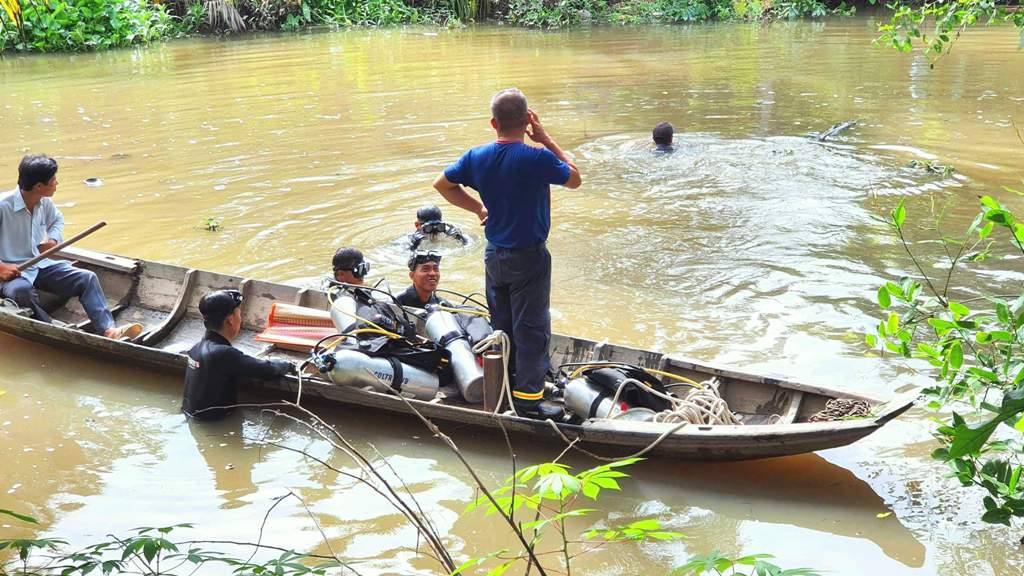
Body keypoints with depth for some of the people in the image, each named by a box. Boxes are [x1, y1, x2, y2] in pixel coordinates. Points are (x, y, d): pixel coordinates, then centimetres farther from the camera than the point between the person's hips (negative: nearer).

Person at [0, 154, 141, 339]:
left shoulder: (45, 202, 4)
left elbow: (57, 219, 28)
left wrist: (53, 239, 7)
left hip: (40, 265, 7)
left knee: (87, 278, -11)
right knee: (21, 290, -42)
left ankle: (108, 330, -24)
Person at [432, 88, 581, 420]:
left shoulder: (477, 157, -4)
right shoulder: (538, 158, -20)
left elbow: (442, 184, 8)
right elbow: (574, 179, -3)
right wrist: (546, 140, -3)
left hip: (493, 256, 6)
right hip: (529, 258, -6)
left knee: (501, 325, 19)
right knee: (531, 327, 3)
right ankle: (528, 399, 6)